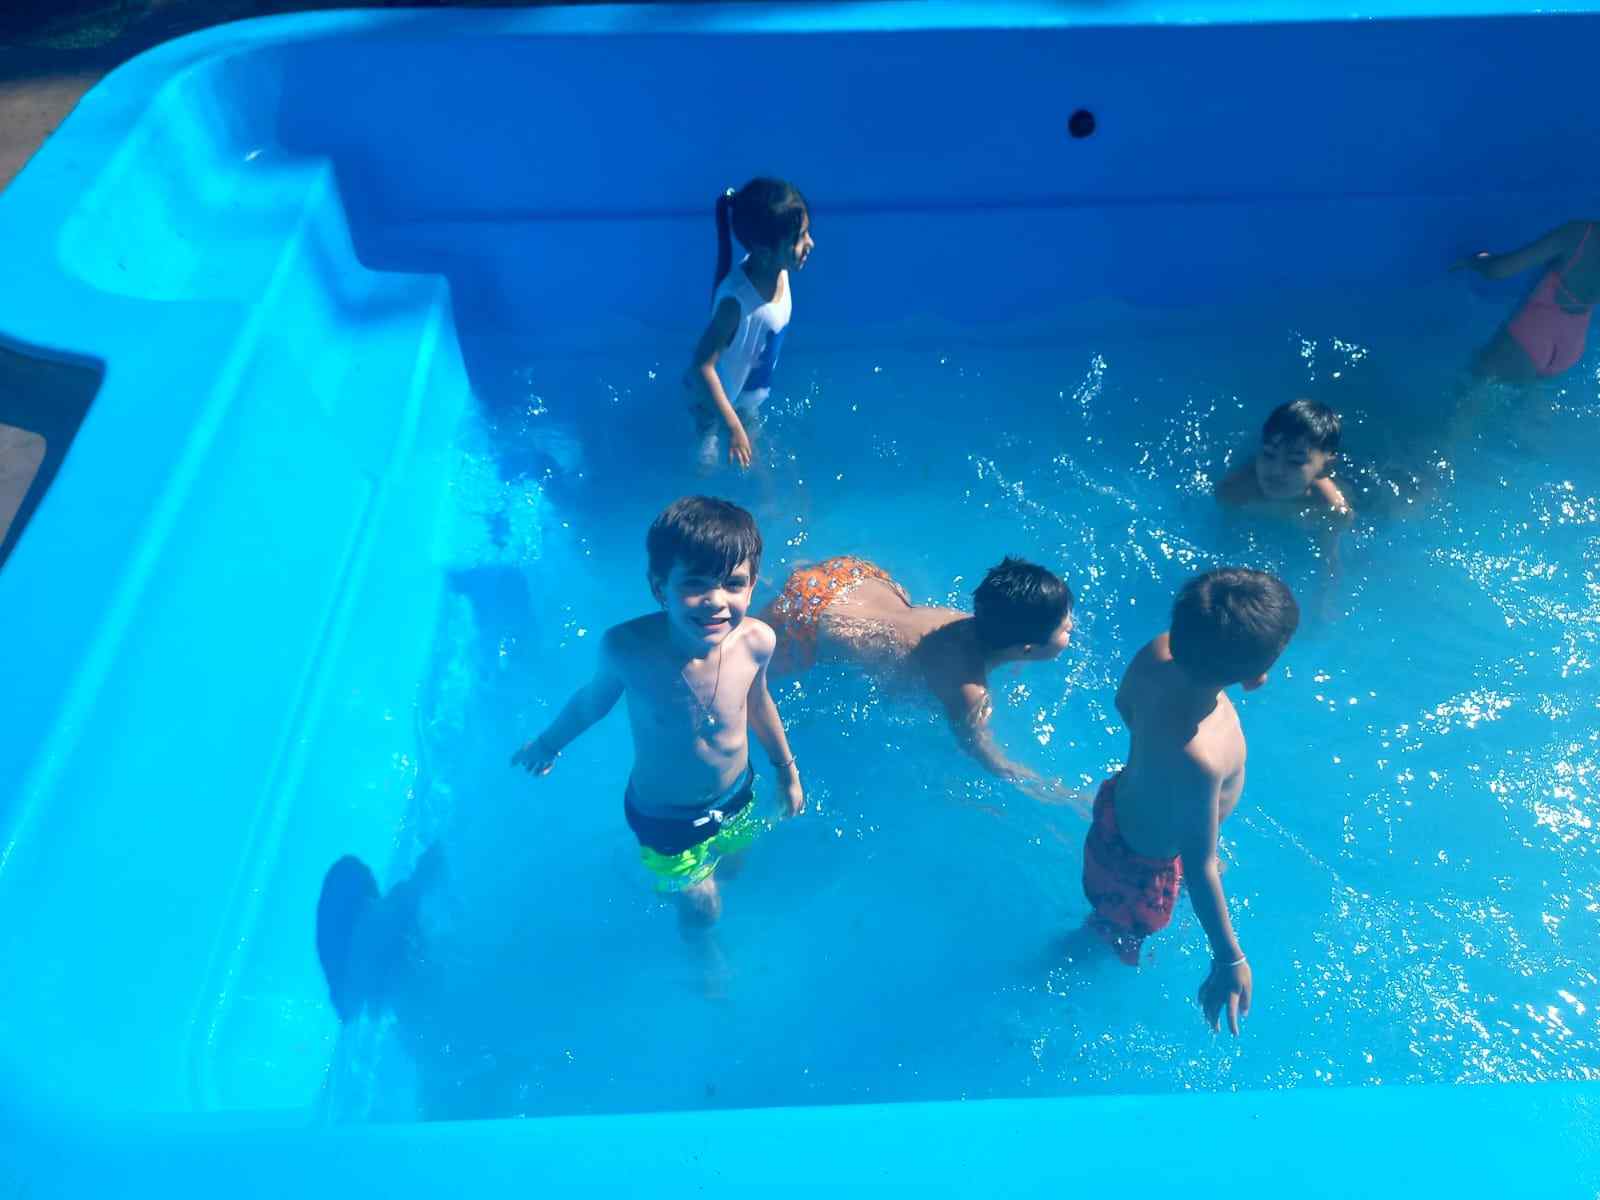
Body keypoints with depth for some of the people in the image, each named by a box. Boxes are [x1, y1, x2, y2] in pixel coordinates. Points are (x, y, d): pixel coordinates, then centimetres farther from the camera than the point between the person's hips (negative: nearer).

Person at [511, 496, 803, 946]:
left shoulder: (756, 640, -27)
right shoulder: (627, 647, -34)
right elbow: (594, 699, -11)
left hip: (737, 795, 3)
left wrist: (787, 768, 11)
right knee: (703, 910, 15)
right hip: (665, 817, -3)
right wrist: (548, 743, 8)